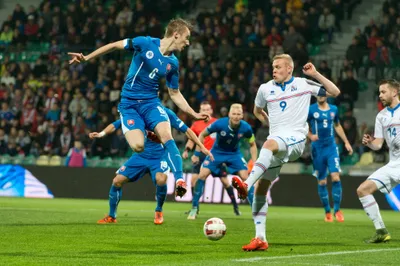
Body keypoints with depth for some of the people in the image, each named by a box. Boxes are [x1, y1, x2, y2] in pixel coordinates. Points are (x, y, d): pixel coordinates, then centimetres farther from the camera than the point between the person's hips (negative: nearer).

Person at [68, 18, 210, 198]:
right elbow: (115, 46, -1)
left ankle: (179, 180, -26)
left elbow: (175, 94, 15)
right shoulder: (145, 43, -9)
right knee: (138, 146, -22)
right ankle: (143, 133, 17)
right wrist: (86, 58, -4)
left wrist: (193, 114, 7)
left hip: (151, 102, 3)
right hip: (129, 104, -3)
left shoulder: (173, 63, 5)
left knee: (166, 136, -26)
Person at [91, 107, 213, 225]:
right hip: (140, 156, 3)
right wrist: (102, 133, -23)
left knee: (161, 179, -32)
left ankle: (159, 212, -3)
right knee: (117, 180, -9)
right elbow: (116, 125, -4)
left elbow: (186, 130, -5)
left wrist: (202, 147, -7)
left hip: (160, 156, -3)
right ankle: (111, 217, 12)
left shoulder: (166, 113, -10)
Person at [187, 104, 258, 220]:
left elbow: (252, 145, -1)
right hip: (217, 152, -1)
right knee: (202, 175, -17)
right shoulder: (219, 124, -25)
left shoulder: (246, 128, -20)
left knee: (245, 177, -16)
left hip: (234, 154, 1)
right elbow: (202, 135, -9)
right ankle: (194, 209, -7)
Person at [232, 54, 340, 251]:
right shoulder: (265, 89, 13)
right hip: (276, 140, 5)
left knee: (269, 144, -39)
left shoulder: (303, 84, 5)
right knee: (261, 188, -2)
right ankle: (260, 238, 1)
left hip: (295, 139, -5)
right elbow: (257, 111, 32)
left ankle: (246, 184, -51)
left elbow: (335, 92, 4)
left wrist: (315, 74, -4)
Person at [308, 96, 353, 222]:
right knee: (322, 182, 2)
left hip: (331, 147, 2)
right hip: (317, 149, -2)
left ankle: (337, 210, -4)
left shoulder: (333, 109, 8)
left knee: (336, 177, -13)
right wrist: (310, 136, -17)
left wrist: (346, 142, 22)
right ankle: (327, 212, 13)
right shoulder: (311, 110, -2)